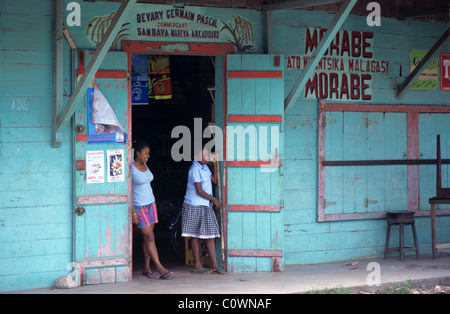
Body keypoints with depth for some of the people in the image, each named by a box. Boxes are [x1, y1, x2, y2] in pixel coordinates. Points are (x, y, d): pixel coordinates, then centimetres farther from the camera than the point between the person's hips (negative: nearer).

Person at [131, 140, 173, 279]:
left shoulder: (145, 166, 10)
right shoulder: (131, 168, -13)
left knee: (148, 238, 6)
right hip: (139, 207, -7)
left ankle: (146, 268, 12)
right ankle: (160, 268, -11)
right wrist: (133, 213, -17)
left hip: (151, 204, 7)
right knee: (149, 237, -9)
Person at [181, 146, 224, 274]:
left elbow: (215, 180, 15)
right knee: (196, 236, -1)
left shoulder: (205, 167, 15)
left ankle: (214, 265, 2)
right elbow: (199, 191, -17)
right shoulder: (195, 169, -13)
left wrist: (215, 165, 10)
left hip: (206, 206, 9)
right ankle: (197, 265, 3)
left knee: (211, 235, 3)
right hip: (195, 206, -9)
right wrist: (214, 199, -10)